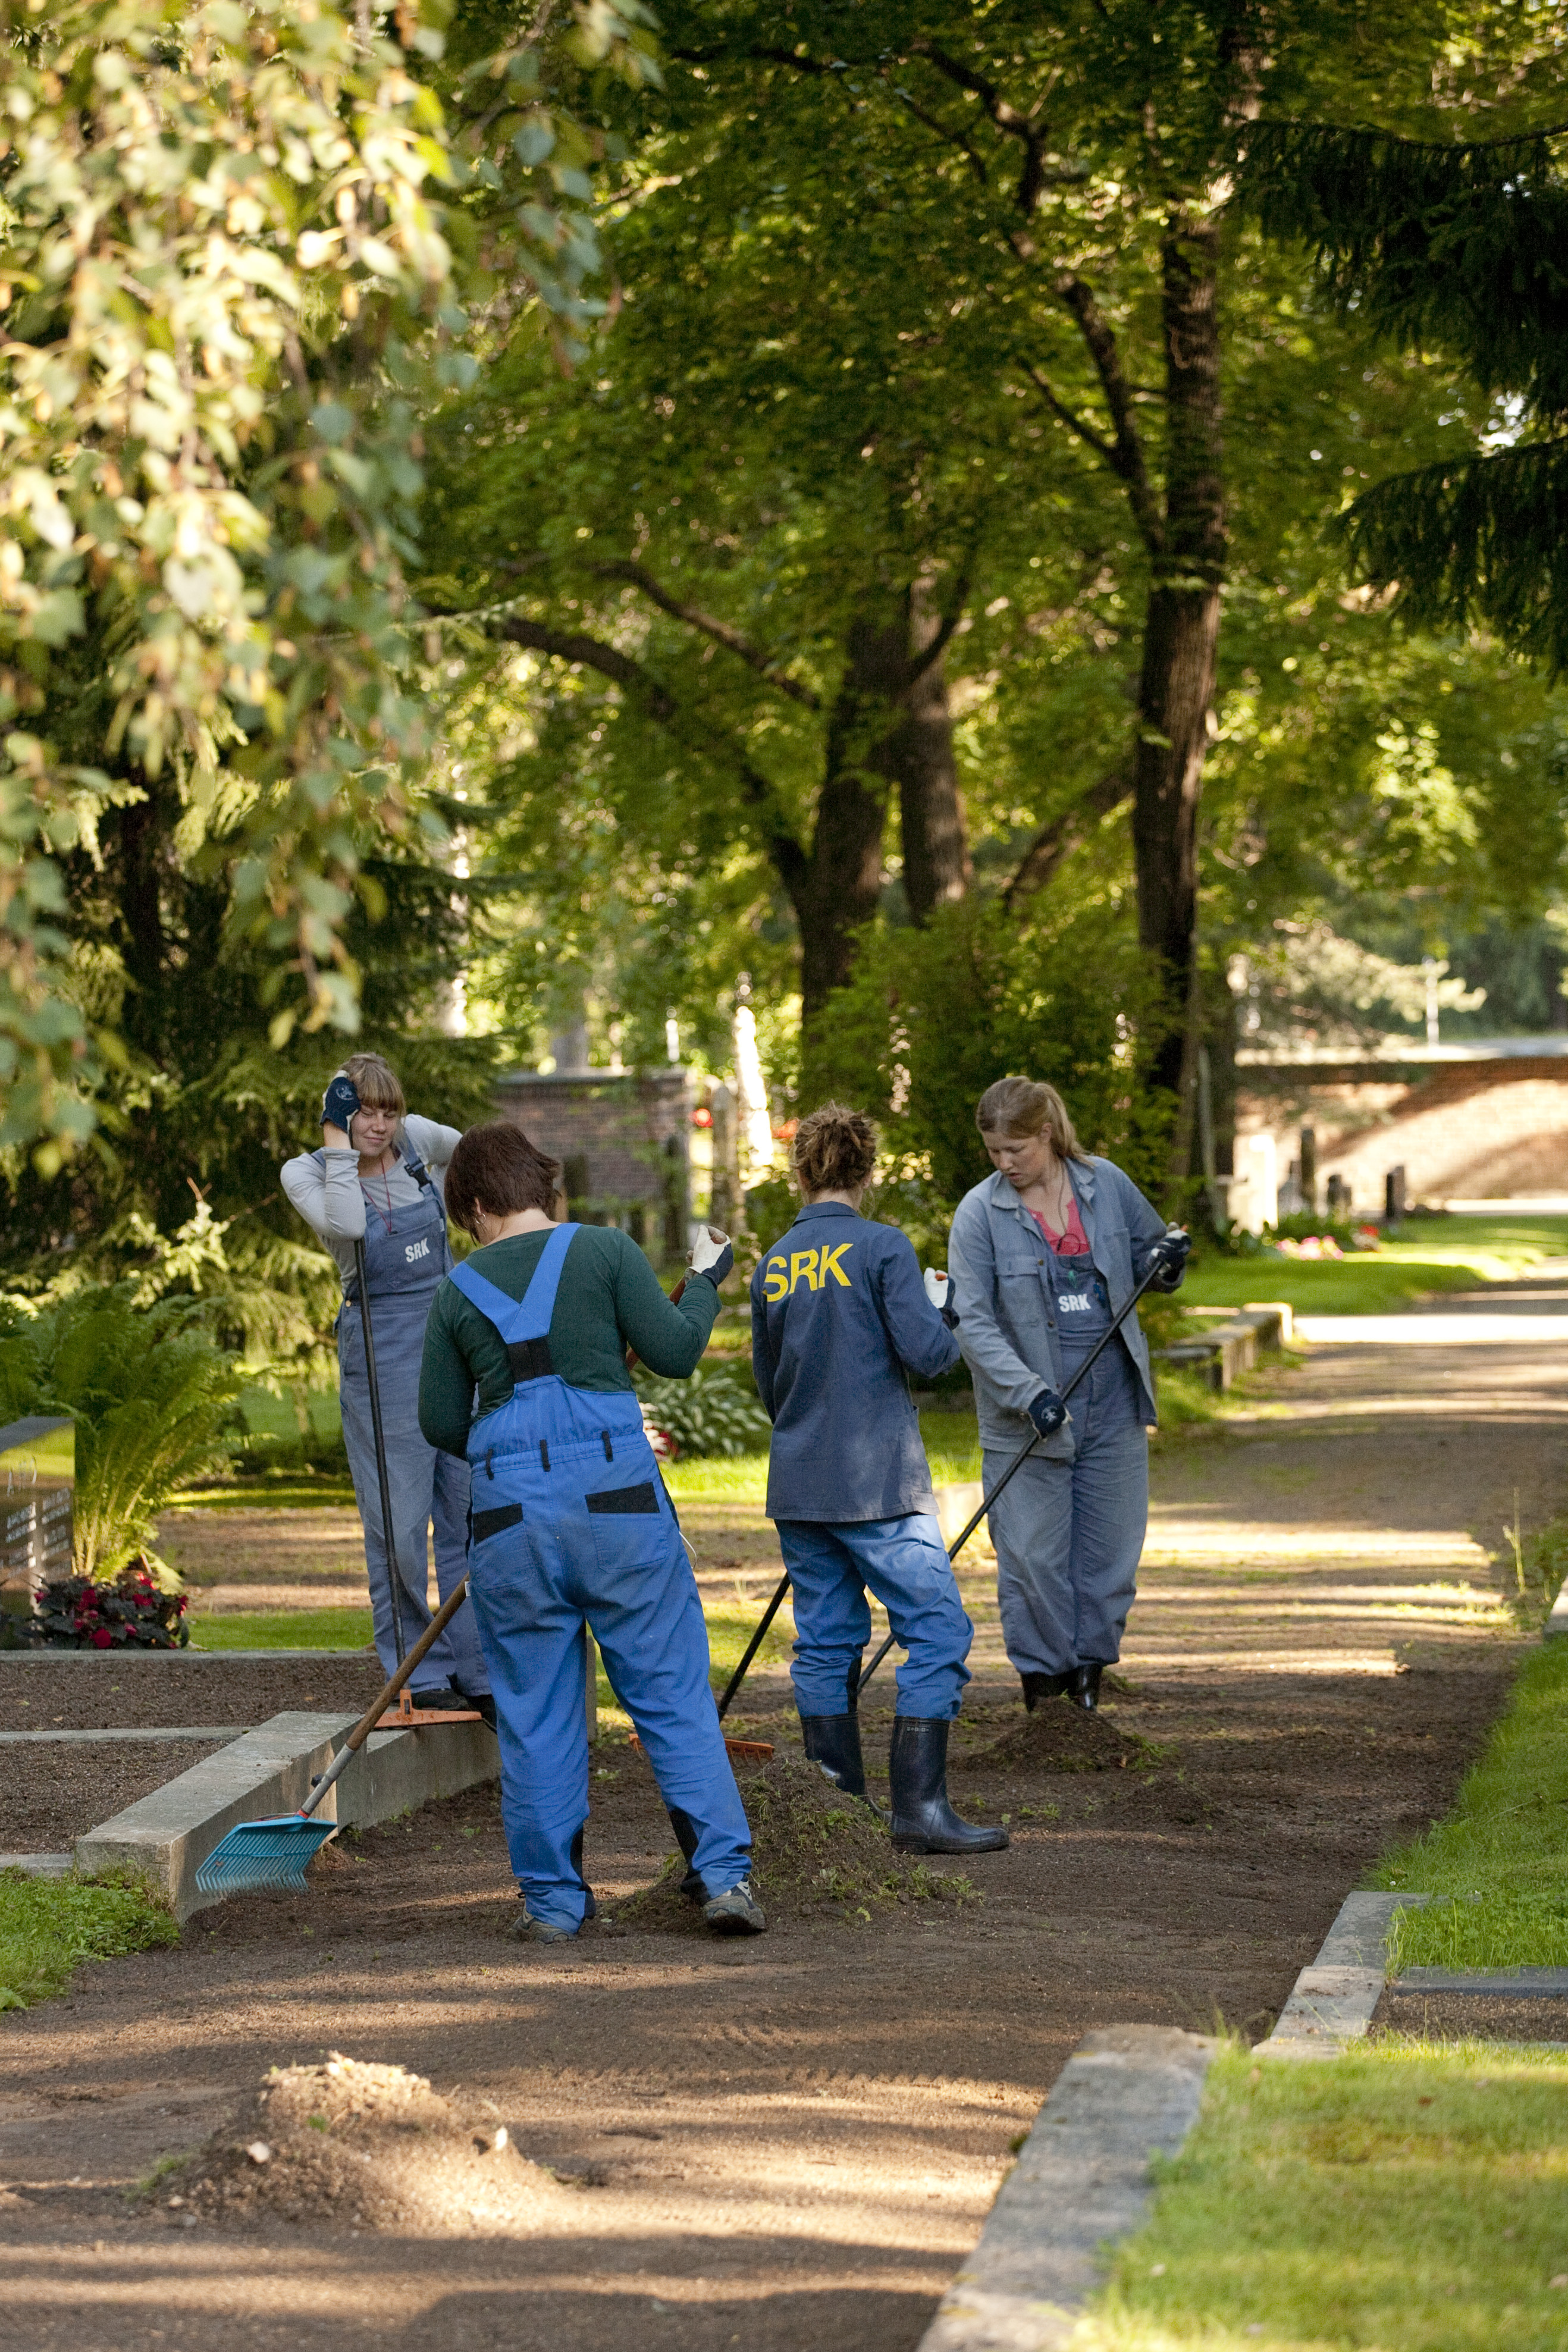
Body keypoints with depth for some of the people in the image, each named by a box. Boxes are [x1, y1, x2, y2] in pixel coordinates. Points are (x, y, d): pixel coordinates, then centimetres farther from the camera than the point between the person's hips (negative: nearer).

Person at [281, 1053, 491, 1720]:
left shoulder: (418, 1140, 3)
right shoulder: (307, 1172, -6)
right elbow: (345, 1224, -27)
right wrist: (339, 1140, -21)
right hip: (382, 1356, -4)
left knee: (469, 1510, 6)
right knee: (399, 1521, -4)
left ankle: (477, 1671, 13)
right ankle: (418, 1672, 6)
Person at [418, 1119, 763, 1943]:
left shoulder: (459, 1290, 8)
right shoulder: (603, 1250, 2)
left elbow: (441, 1424, 11)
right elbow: (674, 1352, -1)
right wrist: (704, 1281, 17)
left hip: (508, 1508, 1)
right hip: (617, 1500, -1)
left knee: (535, 1713, 8)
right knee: (674, 1695, 3)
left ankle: (552, 1899, 10)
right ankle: (725, 1875, -2)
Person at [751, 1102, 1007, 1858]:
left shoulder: (773, 1265, 9)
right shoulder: (883, 1248, -8)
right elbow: (927, 1353, -14)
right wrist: (943, 1310, 7)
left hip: (798, 1484, 6)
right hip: (877, 1483, -6)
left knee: (825, 1641, 13)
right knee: (936, 1632, -3)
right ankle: (920, 1808, -10)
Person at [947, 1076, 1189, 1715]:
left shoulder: (1106, 1184, 1)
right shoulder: (980, 1212, -8)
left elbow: (1149, 1255, 18)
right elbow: (973, 1320, -12)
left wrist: (1167, 1261, -8)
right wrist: (1029, 1394, -24)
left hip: (1113, 1405, 3)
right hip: (1026, 1420, -3)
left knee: (1110, 1544, 8)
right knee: (1033, 1554, -1)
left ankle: (1089, 1666, 22)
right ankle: (1041, 1675, 12)